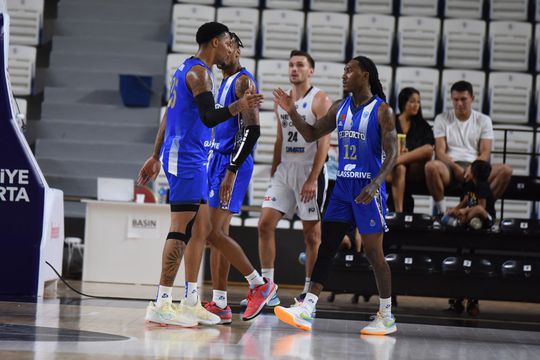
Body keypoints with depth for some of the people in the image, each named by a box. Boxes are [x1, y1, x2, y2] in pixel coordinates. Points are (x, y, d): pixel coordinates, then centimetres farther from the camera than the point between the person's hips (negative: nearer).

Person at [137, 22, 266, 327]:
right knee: (182, 230, -12)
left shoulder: (187, 69, 19)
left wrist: (157, 158, 26)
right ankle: (161, 305, -13)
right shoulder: (200, 72, -12)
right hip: (186, 159, -11)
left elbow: (169, 116, 23)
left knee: (201, 229, 12)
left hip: (191, 159, 11)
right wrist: (237, 107, -40)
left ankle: (191, 303, 14)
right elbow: (209, 118, -24)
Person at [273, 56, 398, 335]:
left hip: (368, 188, -6)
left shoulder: (381, 110, -8)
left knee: (373, 250, -2)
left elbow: (392, 154, -12)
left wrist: (375, 185, -24)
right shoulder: (340, 108, 11)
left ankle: (386, 316, 10)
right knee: (326, 246, 0)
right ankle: (306, 311, -4)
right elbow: (312, 134, 17)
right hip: (343, 186, 6)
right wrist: (292, 112, 2)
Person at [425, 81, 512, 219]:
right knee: (432, 166, -37)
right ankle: (441, 209, -19)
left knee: (505, 170, -27)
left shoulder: (483, 120, 13)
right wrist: (454, 166, -18)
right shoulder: (442, 119, 11)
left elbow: (485, 152, 3)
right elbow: (440, 151, 1)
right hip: (450, 166, -1)